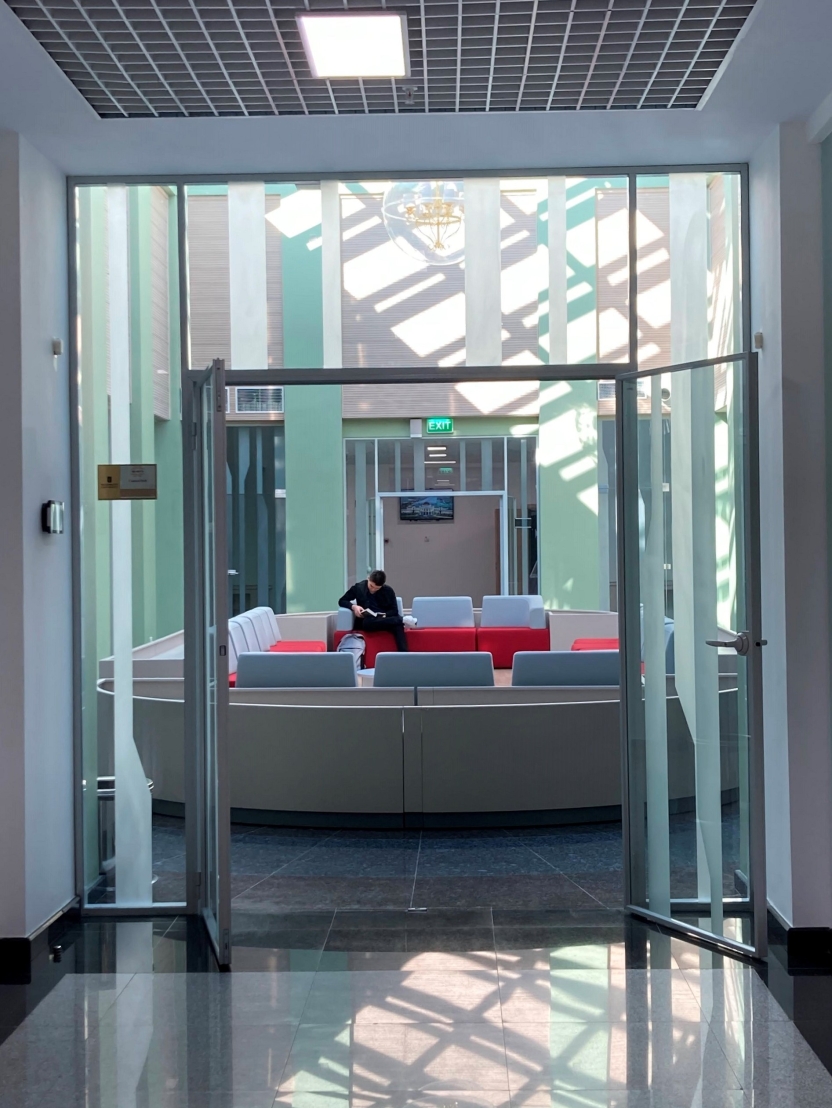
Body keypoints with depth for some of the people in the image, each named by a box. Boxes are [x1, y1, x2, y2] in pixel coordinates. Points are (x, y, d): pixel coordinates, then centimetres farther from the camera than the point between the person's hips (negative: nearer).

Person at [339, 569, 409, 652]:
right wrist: (353, 607, -11)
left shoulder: (388, 591, 6)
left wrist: (384, 616, -17)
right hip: (366, 622, -1)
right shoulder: (358, 587, 5)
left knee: (398, 626, -38)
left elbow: (394, 611, 5)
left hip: (385, 619, 1)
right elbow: (342, 601, 10)